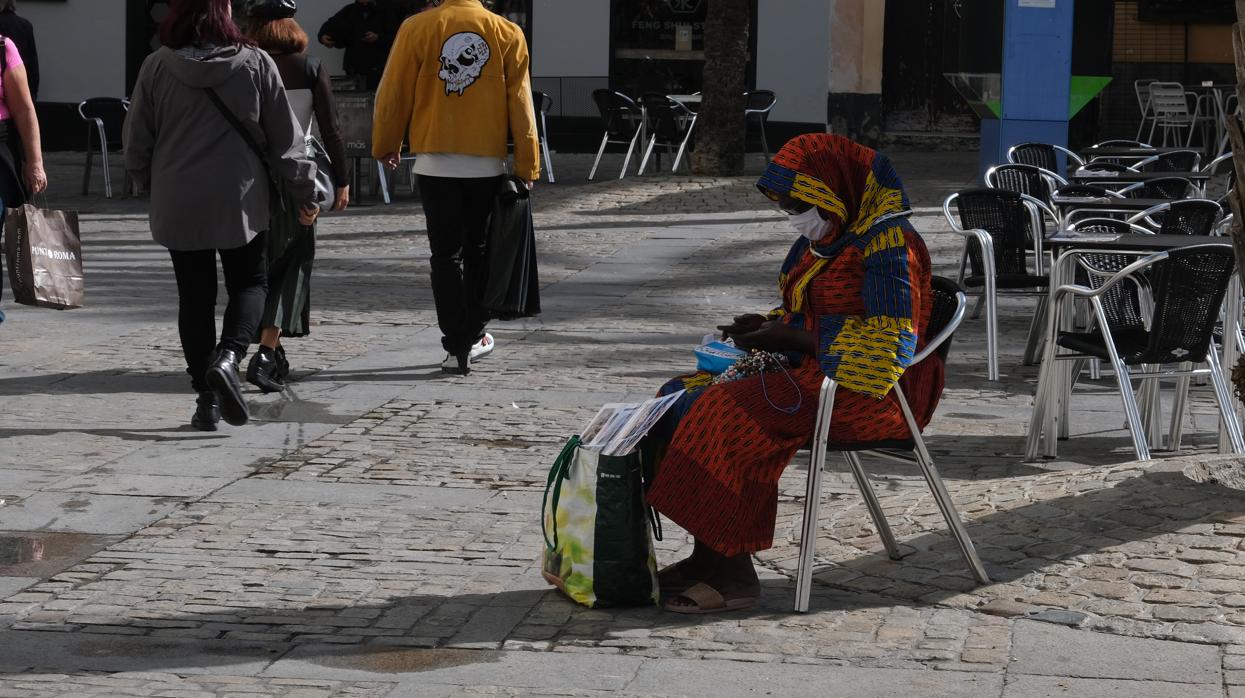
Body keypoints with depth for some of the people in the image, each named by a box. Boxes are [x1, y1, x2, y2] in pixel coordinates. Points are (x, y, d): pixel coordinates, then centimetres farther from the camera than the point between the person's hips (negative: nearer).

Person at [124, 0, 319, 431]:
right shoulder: (255, 64, -7)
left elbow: (137, 141, 3)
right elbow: (284, 137, -1)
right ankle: (228, 356, -13)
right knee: (250, 283, 13)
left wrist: (151, 185, 20)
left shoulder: (157, 67, -4)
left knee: (195, 297, 10)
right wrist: (304, 191, 10)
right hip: (239, 200, -1)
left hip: (178, 204, 1)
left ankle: (207, 398, 8)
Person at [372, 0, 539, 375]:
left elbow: (394, 93, 1)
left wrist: (385, 145, 16)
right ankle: (474, 337, 25)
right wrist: (527, 167, 8)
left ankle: (457, 349, -1)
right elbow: (520, 104, 2)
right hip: (488, 165, 1)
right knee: (478, 253, 16)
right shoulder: (508, 34, -1)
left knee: (446, 256, 3)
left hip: (436, 164, -1)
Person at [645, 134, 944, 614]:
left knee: (730, 417, -26)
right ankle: (710, 558, -9)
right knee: (687, 396, -3)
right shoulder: (823, 239, 15)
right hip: (814, 370, 10)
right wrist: (766, 327, 4)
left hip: (868, 393, -10)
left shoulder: (888, 245, -14)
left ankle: (732, 574, -21)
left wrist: (790, 338, -19)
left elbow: (893, 344, -23)